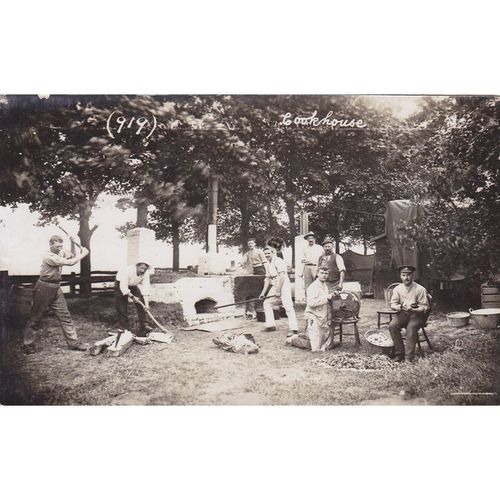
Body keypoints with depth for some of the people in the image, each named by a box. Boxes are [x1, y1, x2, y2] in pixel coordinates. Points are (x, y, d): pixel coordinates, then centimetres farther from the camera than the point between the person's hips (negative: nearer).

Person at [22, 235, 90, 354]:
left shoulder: (60, 253, 4)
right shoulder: (48, 256, -21)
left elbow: (72, 256, 18)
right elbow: (70, 263, -25)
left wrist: (72, 243, 3)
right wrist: (83, 254, -15)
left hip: (56, 288, 8)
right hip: (44, 288, -8)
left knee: (65, 316, 5)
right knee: (35, 317, 5)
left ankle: (73, 342, 9)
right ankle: (28, 345, 17)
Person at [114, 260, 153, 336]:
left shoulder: (145, 274, -22)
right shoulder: (127, 270, -38)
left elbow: (145, 288, -23)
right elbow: (123, 287, -35)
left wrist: (146, 304, -28)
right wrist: (132, 297, -34)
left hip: (133, 285, 5)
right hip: (120, 284, -4)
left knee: (141, 302, -8)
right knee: (121, 308, -7)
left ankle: (143, 325, 1)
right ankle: (124, 329, 4)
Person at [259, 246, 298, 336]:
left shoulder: (278, 261, -13)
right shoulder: (268, 264, 14)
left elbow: (281, 276, -20)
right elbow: (268, 279, 18)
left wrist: (278, 290, -21)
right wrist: (263, 292, 13)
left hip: (284, 285, -9)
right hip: (274, 286, 9)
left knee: (288, 306, -15)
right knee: (267, 303, 11)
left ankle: (293, 329, -18)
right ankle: (271, 325, 17)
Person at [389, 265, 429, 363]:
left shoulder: (420, 289, -6)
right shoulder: (397, 289, 5)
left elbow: (425, 307, -6)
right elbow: (393, 304, 4)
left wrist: (413, 310, -24)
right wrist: (400, 307, -19)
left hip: (416, 314, -3)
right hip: (402, 314, 4)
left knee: (411, 328, -33)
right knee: (392, 325, -25)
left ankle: (410, 357, -25)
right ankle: (399, 353, -16)